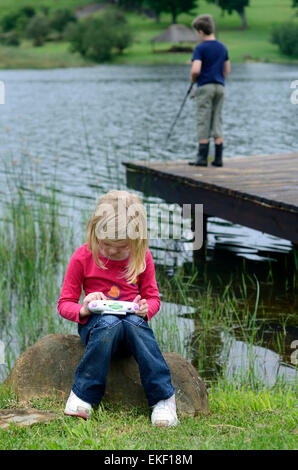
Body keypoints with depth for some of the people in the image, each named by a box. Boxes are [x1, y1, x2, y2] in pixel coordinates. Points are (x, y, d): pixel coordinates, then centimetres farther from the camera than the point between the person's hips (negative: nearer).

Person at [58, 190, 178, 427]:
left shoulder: (142, 257, 1)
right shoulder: (83, 257, -3)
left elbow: (153, 297, 11)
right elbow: (65, 303, 1)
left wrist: (146, 308, -14)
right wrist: (83, 310, -22)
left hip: (132, 318, 1)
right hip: (96, 320, -1)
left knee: (135, 324, -36)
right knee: (110, 324, -38)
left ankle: (164, 398, -36)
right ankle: (82, 395, -33)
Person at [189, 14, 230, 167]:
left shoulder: (200, 48, -9)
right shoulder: (222, 47, 10)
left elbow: (195, 70, -19)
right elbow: (227, 70, 14)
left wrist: (193, 79, 0)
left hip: (205, 87, -5)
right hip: (220, 86, 5)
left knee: (203, 122, -2)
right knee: (217, 121, 8)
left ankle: (202, 158, -2)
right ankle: (218, 159, 6)